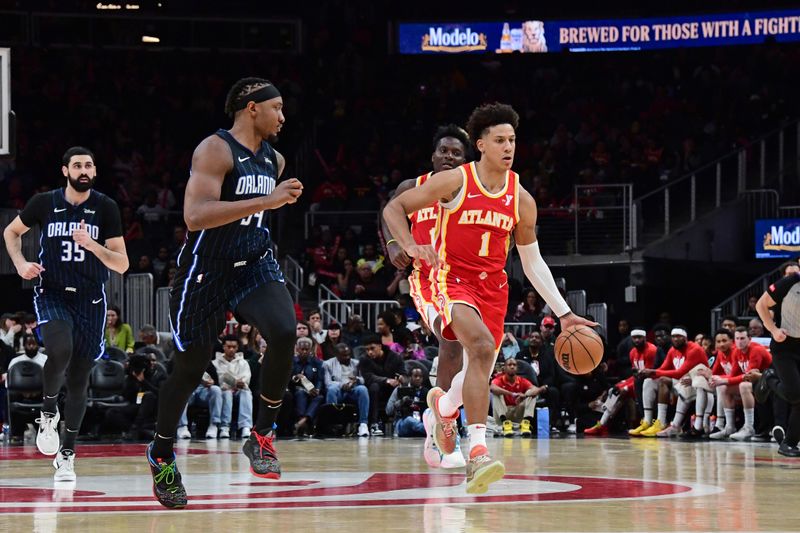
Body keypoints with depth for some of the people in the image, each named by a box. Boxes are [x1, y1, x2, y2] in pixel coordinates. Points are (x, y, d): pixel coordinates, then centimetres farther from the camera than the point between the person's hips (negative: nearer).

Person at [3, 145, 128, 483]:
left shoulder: (105, 208, -5)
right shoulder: (44, 203, -3)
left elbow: (122, 265, -7)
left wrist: (91, 244, -24)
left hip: (90, 300, 1)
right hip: (52, 294, -1)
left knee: (79, 379, 4)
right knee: (60, 351, -30)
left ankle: (66, 454, 18)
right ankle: (48, 410, -2)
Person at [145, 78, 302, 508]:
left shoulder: (274, 160, 7)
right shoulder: (216, 150, -17)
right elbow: (195, 215, -31)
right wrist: (266, 201, -34)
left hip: (254, 265, 5)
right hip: (205, 271, -5)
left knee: (284, 332, -24)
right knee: (190, 369, 7)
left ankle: (262, 437, -9)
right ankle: (161, 454, 31)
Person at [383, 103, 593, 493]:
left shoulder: (521, 200, 4)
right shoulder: (454, 181, -8)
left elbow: (533, 263, 12)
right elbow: (394, 208, -3)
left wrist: (564, 313, 7)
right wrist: (410, 246, -22)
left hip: (493, 286, 5)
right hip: (452, 280, -5)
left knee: (479, 371, 9)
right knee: (482, 345, -31)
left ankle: (443, 406, 48)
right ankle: (478, 452, -36)